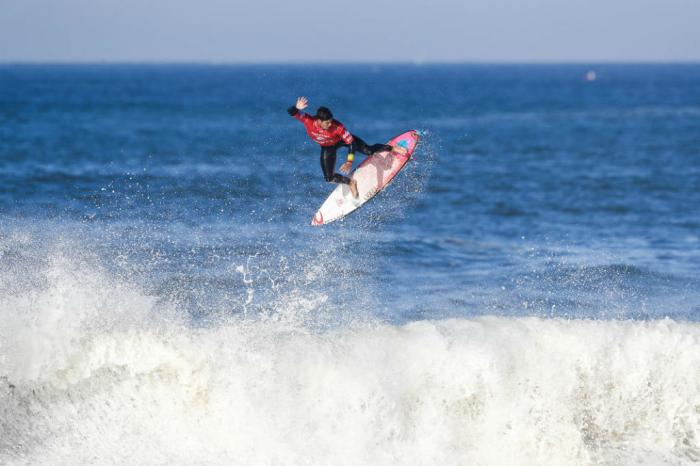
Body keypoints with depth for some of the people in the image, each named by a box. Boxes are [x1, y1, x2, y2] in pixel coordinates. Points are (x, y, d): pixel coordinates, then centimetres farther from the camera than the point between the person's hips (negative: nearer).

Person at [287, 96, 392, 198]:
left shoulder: (337, 126, -40)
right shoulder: (308, 121, -37)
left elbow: (351, 142, -30)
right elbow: (291, 112, -39)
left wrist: (349, 161, -35)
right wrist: (297, 108, -62)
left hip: (342, 139, -2)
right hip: (327, 147, 2)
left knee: (368, 151, -2)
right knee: (329, 178, -4)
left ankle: (389, 148, 29)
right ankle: (350, 183, 25)